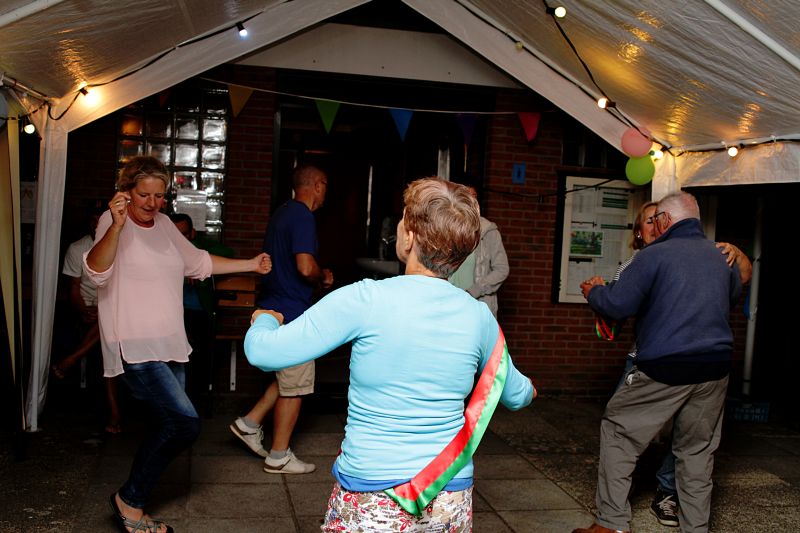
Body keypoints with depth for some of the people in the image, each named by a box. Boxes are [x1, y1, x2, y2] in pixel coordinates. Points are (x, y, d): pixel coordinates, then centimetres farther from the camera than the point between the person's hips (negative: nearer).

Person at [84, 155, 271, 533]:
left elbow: (198, 262, 26)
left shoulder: (164, 224, 14)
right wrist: (117, 225, -42)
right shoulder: (113, 223, -9)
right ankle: (129, 499, 2)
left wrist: (251, 265, 24)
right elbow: (97, 272, -27)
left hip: (170, 345, 8)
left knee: (169, 428, 10)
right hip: (136, 348, -8)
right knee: (185, 422, -17)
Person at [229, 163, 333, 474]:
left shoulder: (282, 213, 14)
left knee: (289, 377, 22)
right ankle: (279, 457, 11)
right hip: (291, 312, -10)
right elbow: (306, 267, -27)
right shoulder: (303, 217, -17)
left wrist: (317, 276, 15)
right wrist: (323, 278, -6)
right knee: (295, 386, 2)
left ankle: (250, 423, 22)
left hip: (271, 308, 10)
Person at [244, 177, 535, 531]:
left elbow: (262, 352, -15)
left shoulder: (365, 299, -18)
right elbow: (515, 395, 13)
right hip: (452, 502, 4)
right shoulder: (479, 316, -5)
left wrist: (266, 319, 8)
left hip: (370, 503, -4)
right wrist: (528, 389, 37)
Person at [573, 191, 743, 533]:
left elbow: (616, 305, -13)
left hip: (665, 368, -5)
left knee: (618, 432, 8)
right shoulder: (722, 256, 9)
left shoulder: (655, 254, -9)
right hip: (715, 367, 6)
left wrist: (592, 291, 7)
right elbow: (734, 297, 28)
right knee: (697, 449, 17)